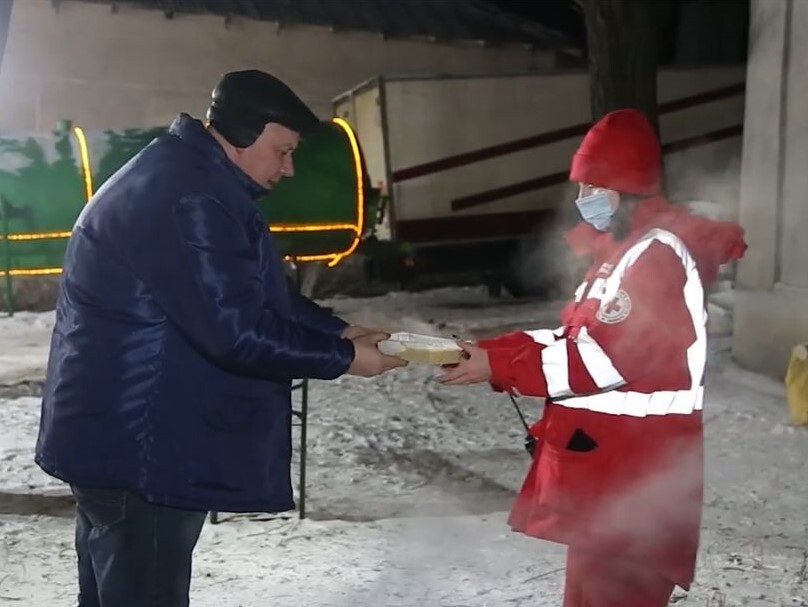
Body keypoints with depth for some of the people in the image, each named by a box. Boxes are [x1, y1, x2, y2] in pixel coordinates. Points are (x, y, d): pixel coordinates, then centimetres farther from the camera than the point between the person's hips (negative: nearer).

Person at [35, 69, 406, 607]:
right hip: (139, 449, -11)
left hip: (116, 439, 11)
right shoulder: (187, 201, -22)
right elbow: (236, 330, -25)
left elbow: (262, 296, 19)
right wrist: (341, 357, -14)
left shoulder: (178, 180, 15)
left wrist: (335, 330, 5)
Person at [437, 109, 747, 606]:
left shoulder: (660, 253, -16)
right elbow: (575, 336, 15)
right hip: (607, 459, 10)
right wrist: (489, 351, 1)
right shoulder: (623, 251, 17)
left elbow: (608, 356, -23)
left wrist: (498, 367, -20)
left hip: (637, 468, -10)